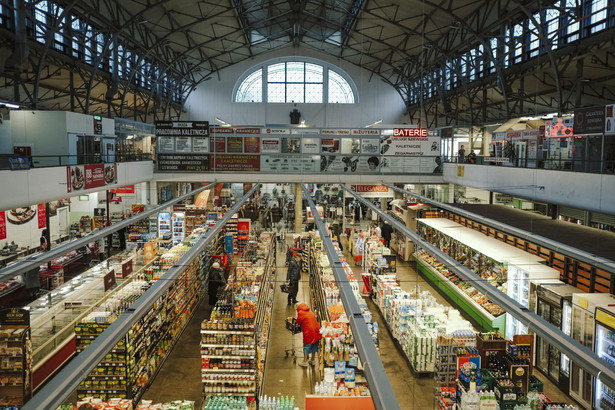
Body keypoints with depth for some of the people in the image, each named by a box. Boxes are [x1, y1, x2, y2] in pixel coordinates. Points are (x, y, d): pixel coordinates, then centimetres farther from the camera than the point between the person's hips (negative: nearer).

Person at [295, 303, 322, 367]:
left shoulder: (301, 313, -5)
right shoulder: (310, 311, 14)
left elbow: (298, 322, 1)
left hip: (308, 332, -6)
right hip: (316, 331, 6)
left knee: (306, 346, 4)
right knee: (314, 346, 16)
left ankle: (305, 362, 9)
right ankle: (312, 360, 27)